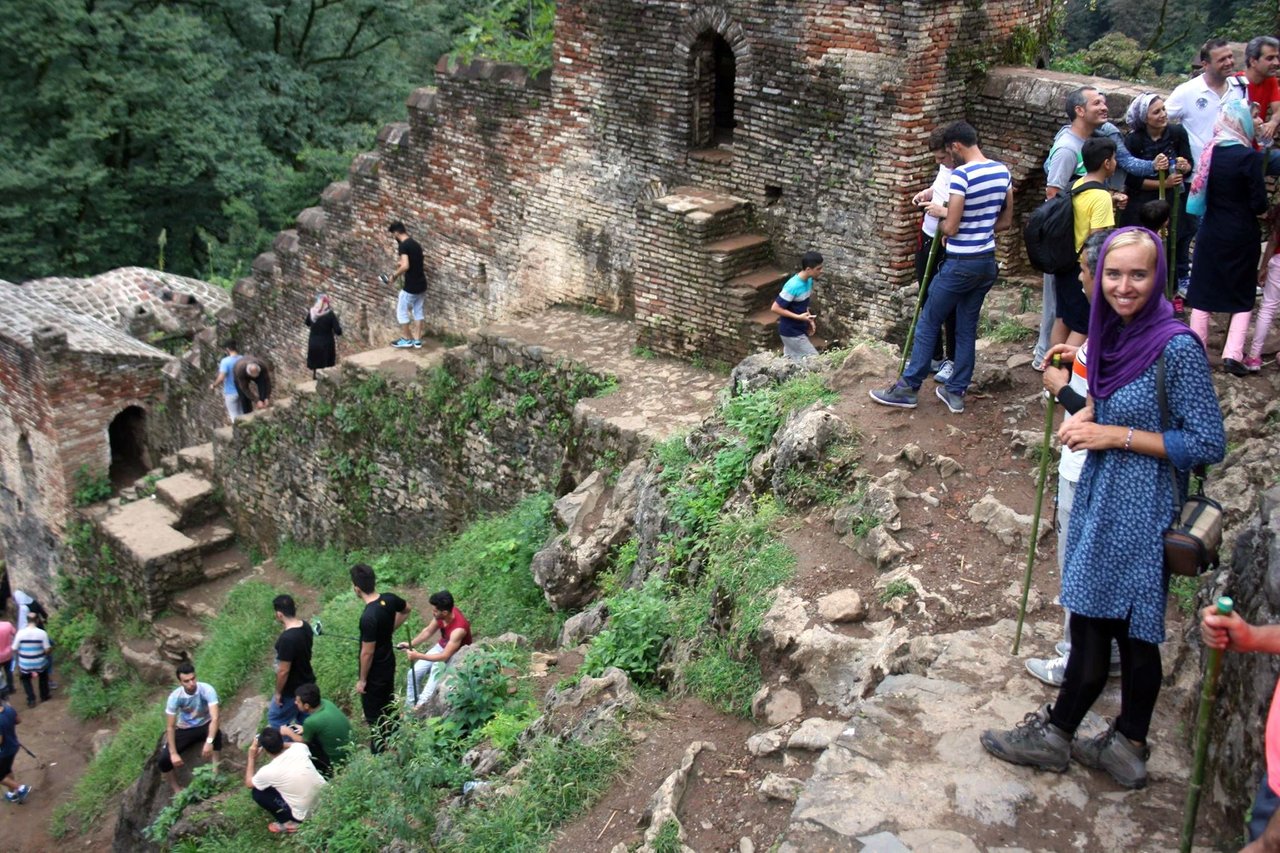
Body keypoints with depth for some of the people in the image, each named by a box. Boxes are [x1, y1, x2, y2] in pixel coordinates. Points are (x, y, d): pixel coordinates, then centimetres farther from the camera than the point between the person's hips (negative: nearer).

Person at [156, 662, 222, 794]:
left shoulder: (207, 690, -28)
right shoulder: (175, 697, -22)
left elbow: (214, 718, -35)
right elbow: (170, 727, -16)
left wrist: (209, 741, -49)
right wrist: (173, 753, -23)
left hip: (204, 726, -1)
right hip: (185, 729, 1)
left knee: (217, 733, -38)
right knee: (163, 759, -19)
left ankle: (215, 773, -19)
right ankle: (176, 788, 9)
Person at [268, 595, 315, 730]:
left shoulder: (287, 639, -33)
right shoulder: (306, 626, -7)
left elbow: (283, 671, -24)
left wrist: (278, 692, -12)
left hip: (292, 690, -8)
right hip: (307, 683, 8)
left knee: (276, 719, 14)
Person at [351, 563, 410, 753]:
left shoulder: (368, 617, -35)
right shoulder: (390, 599, -12)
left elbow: (367, 653, -26)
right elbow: (406, 610, 11)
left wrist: (362, 680, -12)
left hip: (375, 672, -8)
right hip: (388, 663, 8)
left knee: (373, 715, 11)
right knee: (388, 703, 28)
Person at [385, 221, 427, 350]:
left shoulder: (403, 245, -17)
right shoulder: (415, 243, 10)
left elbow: (405, 266, -28)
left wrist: (394, 276, -14)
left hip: (411, 286, -8)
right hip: (421, 284, 8)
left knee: (401, 311, 9)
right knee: (418, 311, 17)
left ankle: (406, 339, 16)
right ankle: (417, 340, 21)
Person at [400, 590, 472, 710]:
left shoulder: (458, 629, -37)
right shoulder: (442, 614, -17)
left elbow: (445, 656, -35)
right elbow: (428, 631, 1)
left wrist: (418, 656, -35)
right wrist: (410, 644, -10)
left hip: (456, 655, -6)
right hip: (441, 647, 6)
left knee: (438, 665, -32)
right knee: (414, 672, -3)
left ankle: (421, 705, -25)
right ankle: (410, 706, 11)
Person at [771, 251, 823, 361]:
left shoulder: (809, 281, 0)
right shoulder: (793, 286, -28)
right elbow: (775, 308, -24)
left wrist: (809, 319, 5)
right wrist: (798, 317, -25)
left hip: (800, 329, 9)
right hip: (791, 332, -9)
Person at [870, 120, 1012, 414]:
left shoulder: (961, 175, -18)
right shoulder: (1003, 171, 5)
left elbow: (950, 228, -18)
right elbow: (1005, 221, 13)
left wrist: (943, 213, 2)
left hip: (960, 264, -7)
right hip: (987, 263, 7)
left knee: (928, 322, 5)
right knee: (967, 327, 14)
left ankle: (907, 389, 11)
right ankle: (956, 393, 18)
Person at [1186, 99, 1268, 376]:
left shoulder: (1210, 151, -3)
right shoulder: (1248, 156, -17)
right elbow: (1259, 204, -14)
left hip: (1210, 235, 4)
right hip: (1241, 237, -3)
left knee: (1203, 295, 12)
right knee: (1243, 297, 10)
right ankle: (1233, 354, 1)